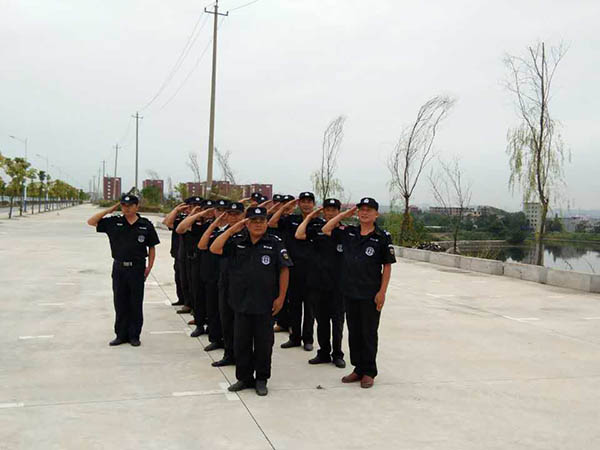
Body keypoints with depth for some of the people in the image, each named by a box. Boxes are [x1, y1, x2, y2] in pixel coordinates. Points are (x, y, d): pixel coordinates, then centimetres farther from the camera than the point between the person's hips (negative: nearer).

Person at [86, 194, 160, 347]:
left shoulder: (146, 225, 0)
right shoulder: (114, 222, 4)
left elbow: (152, 247, 5)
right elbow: (91, 222, 4)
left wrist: (149, 266, -3)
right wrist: (109, 210, -2)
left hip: (137, 268, -2)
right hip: (119, 268, 2)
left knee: (136, 304, 5)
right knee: (120, 303, 8)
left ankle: (134, 335, 16)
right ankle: (121, 334, 19)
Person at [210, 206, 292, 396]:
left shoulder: (275, 243, -3)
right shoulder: (237, 242, 4)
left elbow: (284, 270, -2)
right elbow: (214, 249, -6)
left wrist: (281, 297, -6)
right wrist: (233, 229, -9)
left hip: (265, 304, -2)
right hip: (241, 302, 3)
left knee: (263, 343, 7)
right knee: (241, 343, 10)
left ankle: (261, 379, 21)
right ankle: (244, 378, 25)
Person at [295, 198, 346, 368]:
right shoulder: (317, 230, 7)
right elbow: (299, 235, -8)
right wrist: (309, 217, -1)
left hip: (337, 284, -3)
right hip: (318, 283, 3)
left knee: (337, 321, 6)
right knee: (321, 321, 12)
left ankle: (337, 354, 19)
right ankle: (324, 353, 23)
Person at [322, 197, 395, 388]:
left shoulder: (383, 237, -6)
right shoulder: (349, 233, 6)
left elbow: (387, 266, -5)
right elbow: (326, 229, 13)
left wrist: (382, 292, -10)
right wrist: (344, 215, 8)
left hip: (370, 294, -5)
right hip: (350, 292, 5)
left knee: (369, 333, 5)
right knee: (354, 332, 12)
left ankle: (369, 372, 17)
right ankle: (358, 368, 25)